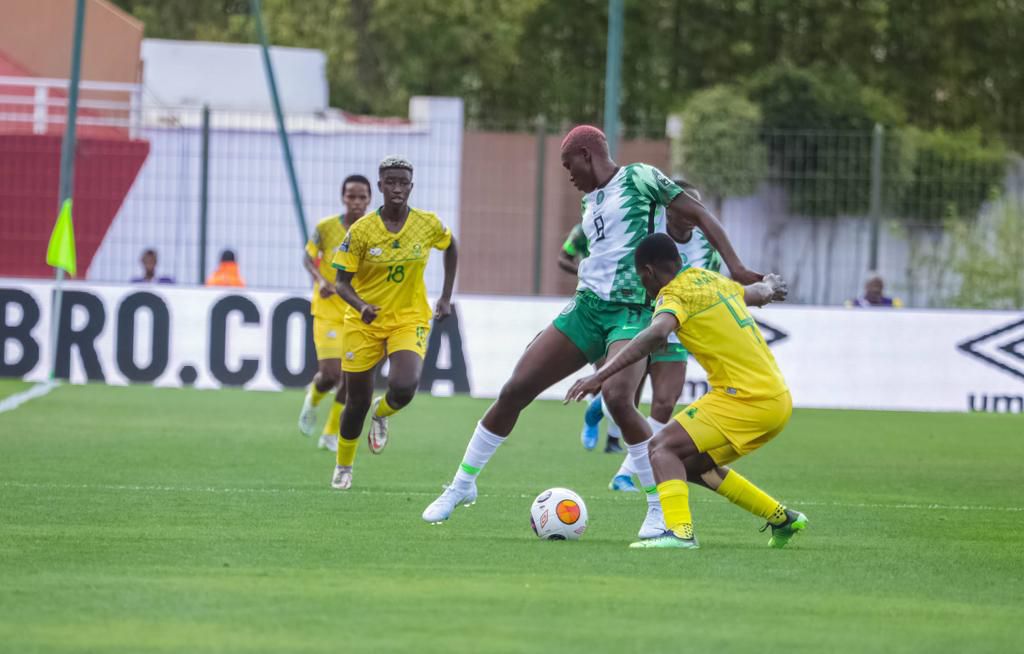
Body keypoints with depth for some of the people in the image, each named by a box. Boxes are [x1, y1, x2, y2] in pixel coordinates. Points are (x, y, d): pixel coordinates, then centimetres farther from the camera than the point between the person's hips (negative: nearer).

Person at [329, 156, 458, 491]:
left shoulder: (428, 224, -7)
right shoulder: (361, 230, -12)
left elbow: (451, 247, 16)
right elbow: (342, 282, -9)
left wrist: (446, 297, 12)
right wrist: (361, 306, -29)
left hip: (410, 320, 0)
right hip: (364, 324, 0)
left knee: (404, 388, -25)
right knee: (357, 402, 6)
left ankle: (381, 413, 13)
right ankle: (343, 467, 32)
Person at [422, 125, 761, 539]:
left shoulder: (639, 178, -2)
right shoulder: (591, 200, 19)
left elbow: (698, 215, -5)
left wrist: (735, 268, -14)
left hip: (632, 311, -7)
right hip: (588, 305, 7)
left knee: (617, 398, -30)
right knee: (515, 390, 2)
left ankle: (660, 509, -16)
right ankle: (462, 485, 17)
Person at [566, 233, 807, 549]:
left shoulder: (675, 294, -9)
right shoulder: (715, 280, 16)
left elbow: (656, 334, -30)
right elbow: (760, 293, 37)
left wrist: (601, 375, -35)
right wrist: (770, 285, 63)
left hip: (748, 400, -9)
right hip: (777, 397, 9)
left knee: (663, 448, -12)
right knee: (694, 465, 21)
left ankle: (680, 531, -30)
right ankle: (782, 519, 27)